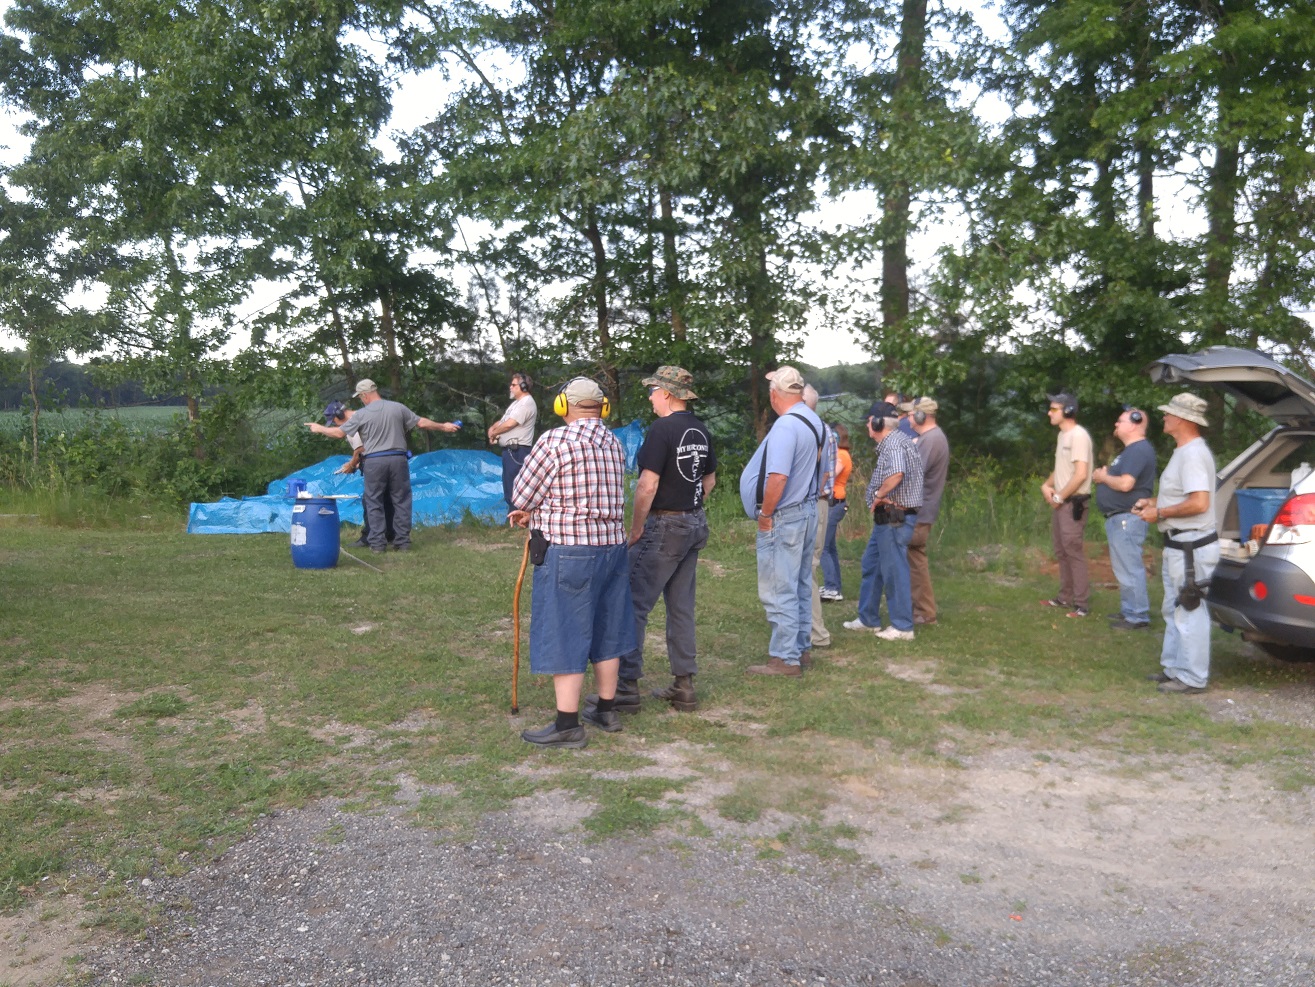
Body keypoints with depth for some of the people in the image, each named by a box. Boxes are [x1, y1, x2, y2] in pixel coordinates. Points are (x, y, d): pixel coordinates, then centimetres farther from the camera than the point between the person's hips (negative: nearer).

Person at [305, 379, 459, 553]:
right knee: (401, 501, 8)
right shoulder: (398, 408, 4)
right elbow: (422, 423, 7)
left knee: (374, 503, 7)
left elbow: (339, 433, 3)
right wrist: (443, 427, 21)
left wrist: (320, 429, 21)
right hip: (397, 459, 2)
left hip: (373, 462, -2)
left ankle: (377, 543, 6)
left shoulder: (361, 414, -2)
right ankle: (403, 542, 9)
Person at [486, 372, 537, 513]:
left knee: (513, 486, -11)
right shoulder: (517, 402, 21)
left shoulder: (526, 403, -14)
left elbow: (509, 424, -21)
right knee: (508, 484, 16)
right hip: (509, 449, 11)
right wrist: (492, 429, 0)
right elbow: (502, 421, 22)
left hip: (517, 451, -11)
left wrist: (494, 432, -4)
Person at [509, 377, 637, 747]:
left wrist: (532, 510, 16)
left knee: (564, 633, 0)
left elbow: (521, 495, -8)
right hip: (612, 546, 7)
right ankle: (607, 710, 27)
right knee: (605, 631, 16)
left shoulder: (554, 441, -13)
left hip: (567, 550, -7)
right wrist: (535, 513, 17)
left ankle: (567, 725, 5)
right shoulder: (614, 444, 9)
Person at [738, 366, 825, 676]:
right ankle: (801, 648, 28)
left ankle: (784, 659, 3)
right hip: (808, 510, 10)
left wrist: (765, 514, -16)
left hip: (783, 517, -10)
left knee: (780, 591, -2)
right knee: (801, 586, 17)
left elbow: (777, 478, -28)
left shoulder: (785, 426, -21)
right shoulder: (815, 421, 7)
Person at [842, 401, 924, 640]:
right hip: (887, 517, 11)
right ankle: (868, 619, 26)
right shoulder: (890, 443, 17)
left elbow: (897, 474, -34)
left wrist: (878, 495, -20)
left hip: (894, 518, -11)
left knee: (894, 571, -3)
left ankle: (902, 627, 6)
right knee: (871, 566, 17)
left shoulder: (894, 443, -17)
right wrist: (879, 495, 11)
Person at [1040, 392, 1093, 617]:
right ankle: (1065, 597, 26)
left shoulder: (1078, 435, -17)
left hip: (1073, 503, -10)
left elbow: (1081, 474, -23)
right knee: (1061, 552, 15)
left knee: (1074, 552, -8)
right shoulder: (1063, 434, 14)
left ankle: (1081, 604, -3)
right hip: (1060, 502, 10)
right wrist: (1047, 485, 6)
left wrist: (1060, 497, -15)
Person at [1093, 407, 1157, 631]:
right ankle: (1129, 610, 25)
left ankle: (1138, 617, -2)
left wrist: (1104, 477, -9)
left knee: (1130, 569, -7)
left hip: (1127, 518, -11)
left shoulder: (1139, 450, -17)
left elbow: (1125, 484, -26)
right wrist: (1102, 476, 3)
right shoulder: (1131, 450, 18)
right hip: (1119, 518, 11)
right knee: (1125, 568, 17)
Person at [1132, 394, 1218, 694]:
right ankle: (1173, 668, 30)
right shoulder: (1184, 451, 13)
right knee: (1174, 610, 19)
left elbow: (1199, 502, -29)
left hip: (1192, 548, -11)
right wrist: (1153, 502, 12)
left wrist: (1159, 513, -19)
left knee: (1189, 613, -3)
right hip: (1179, 545, 11)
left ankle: (1191, 678, 5)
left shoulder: (1193, 454, -20)